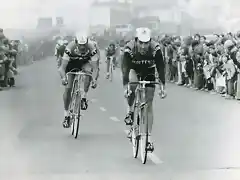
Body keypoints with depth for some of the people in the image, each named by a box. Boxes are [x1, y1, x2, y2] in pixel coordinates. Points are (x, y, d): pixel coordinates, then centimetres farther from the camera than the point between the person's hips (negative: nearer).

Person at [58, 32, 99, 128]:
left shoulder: (91, 47, -32)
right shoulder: (70, 47, -35)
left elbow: (95, 65, -34)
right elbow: (63, 66, -37)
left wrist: (95, 79, -51)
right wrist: (63, 77, -56)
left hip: (84, 62, 1)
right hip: (72, 63, -1)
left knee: (89, 70, -35)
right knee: (68, 88, -11)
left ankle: (84, 97, -20)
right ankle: (66, 115, 3)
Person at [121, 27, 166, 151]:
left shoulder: (155, 49, -30)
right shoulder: (129, 48, -31)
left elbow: (161, 68, -27)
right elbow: (125, 67, -34)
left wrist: (163, 86, -34)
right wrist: (125, 87, -44)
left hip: (149, 73, 1)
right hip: (134, 71, 0)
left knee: (149, 105, -5)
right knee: (132, 82, -37)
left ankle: (149, 137, -2)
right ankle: (130, 110, -14)